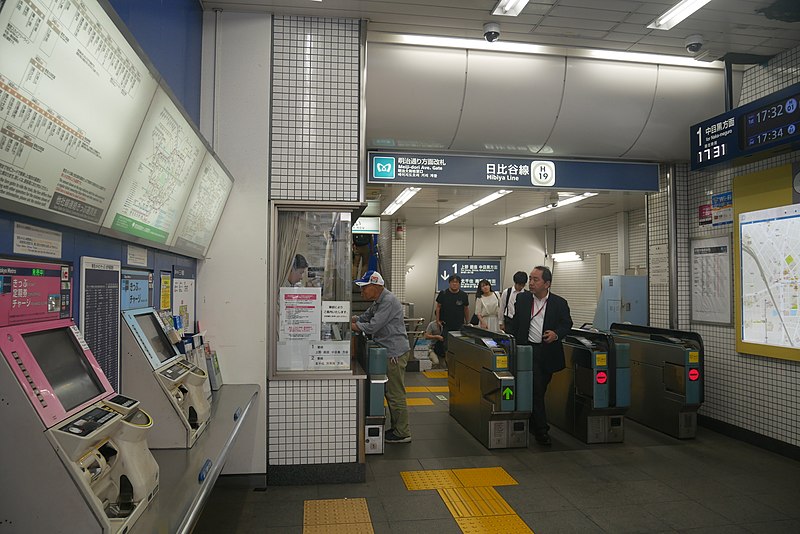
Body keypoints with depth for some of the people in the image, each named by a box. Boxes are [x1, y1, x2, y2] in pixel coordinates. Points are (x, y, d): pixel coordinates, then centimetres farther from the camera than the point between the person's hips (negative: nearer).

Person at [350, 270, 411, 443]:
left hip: (395, 353, -10)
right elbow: (365, 317, 20)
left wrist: (352, 326, -12)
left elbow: (373, 326, -23)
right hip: (388, 352, 10)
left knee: (396, 394, -2)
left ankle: (402, 433, 8)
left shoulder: (388, 301, -20)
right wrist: (351, 319, 4)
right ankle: (396, 428, 27)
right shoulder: (377, 301, 14)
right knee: (390, 392, 16)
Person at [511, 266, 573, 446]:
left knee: (540, 390, 13)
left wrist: (556, 334, -14)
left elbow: (567, 324, 5)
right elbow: (513, 322, 9)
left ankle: (533, 425, 31)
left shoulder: (559, 303, 0)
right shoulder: (522, 299, 3)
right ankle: (541, 430, 0)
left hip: (549, 353, 1)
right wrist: (514, 342, 1)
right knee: (536, 390, -8)